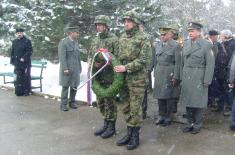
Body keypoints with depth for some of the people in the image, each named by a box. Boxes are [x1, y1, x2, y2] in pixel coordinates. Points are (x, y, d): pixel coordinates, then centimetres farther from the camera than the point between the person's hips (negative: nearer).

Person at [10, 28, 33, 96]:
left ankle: (26, 91, 11)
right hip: (17, 64, 5)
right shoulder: (14, 42, 12)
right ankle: (19, 91, 15)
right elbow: (12, 52, 15)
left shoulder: (27, 41, -5)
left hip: (25, 63, -4)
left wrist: (24, 58, -18)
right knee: (19, 78, 7)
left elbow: (30, 51, -10)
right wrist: (13, 62, 8)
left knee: (26, 77, 1)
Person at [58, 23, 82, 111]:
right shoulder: (63, 42, -8)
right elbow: (62, 57, -13)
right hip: (67, 69, -6)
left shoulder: (76, 42, 12)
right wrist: (65, 69, -18)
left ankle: (72, 102, 20)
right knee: (65, 86, 0)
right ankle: (63, 104, 8)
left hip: (75, 69, 6)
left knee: (74, 86, 9)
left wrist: (80, 68, 11)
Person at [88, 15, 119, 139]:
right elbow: (90, 56, 20)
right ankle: (106, 123, 27)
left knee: (110, 102, 0)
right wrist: (91, 63, 0)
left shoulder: (114, 39, -7)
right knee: (100, 102, 13)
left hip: (109, 76, -7)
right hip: (97, 76, 7)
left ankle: (112, 126, 13)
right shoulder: (95, 40, 14)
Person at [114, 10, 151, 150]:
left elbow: (143, 60, -16)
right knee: (125, 107, 12)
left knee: (135, 108, 0)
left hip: (137, 80, -7)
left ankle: (135, 136, 13)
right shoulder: (122, 38, 13)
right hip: (123, 78, 7)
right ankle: (129, 133, 26)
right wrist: (117, 67, 5)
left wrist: (126, 68, -21)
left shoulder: (143, 38, -8)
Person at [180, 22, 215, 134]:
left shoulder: (206, 45, -6)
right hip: (186, 78, 5)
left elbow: (210, 64, -8)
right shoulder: (186, 44, 9)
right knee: (187, 102, 10)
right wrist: (182, 77, 9)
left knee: (198, 103, 4)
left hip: (199, 79, -4)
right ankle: (191, 123, 26)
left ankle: (197, 126, 20)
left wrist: (207, 81, -11)